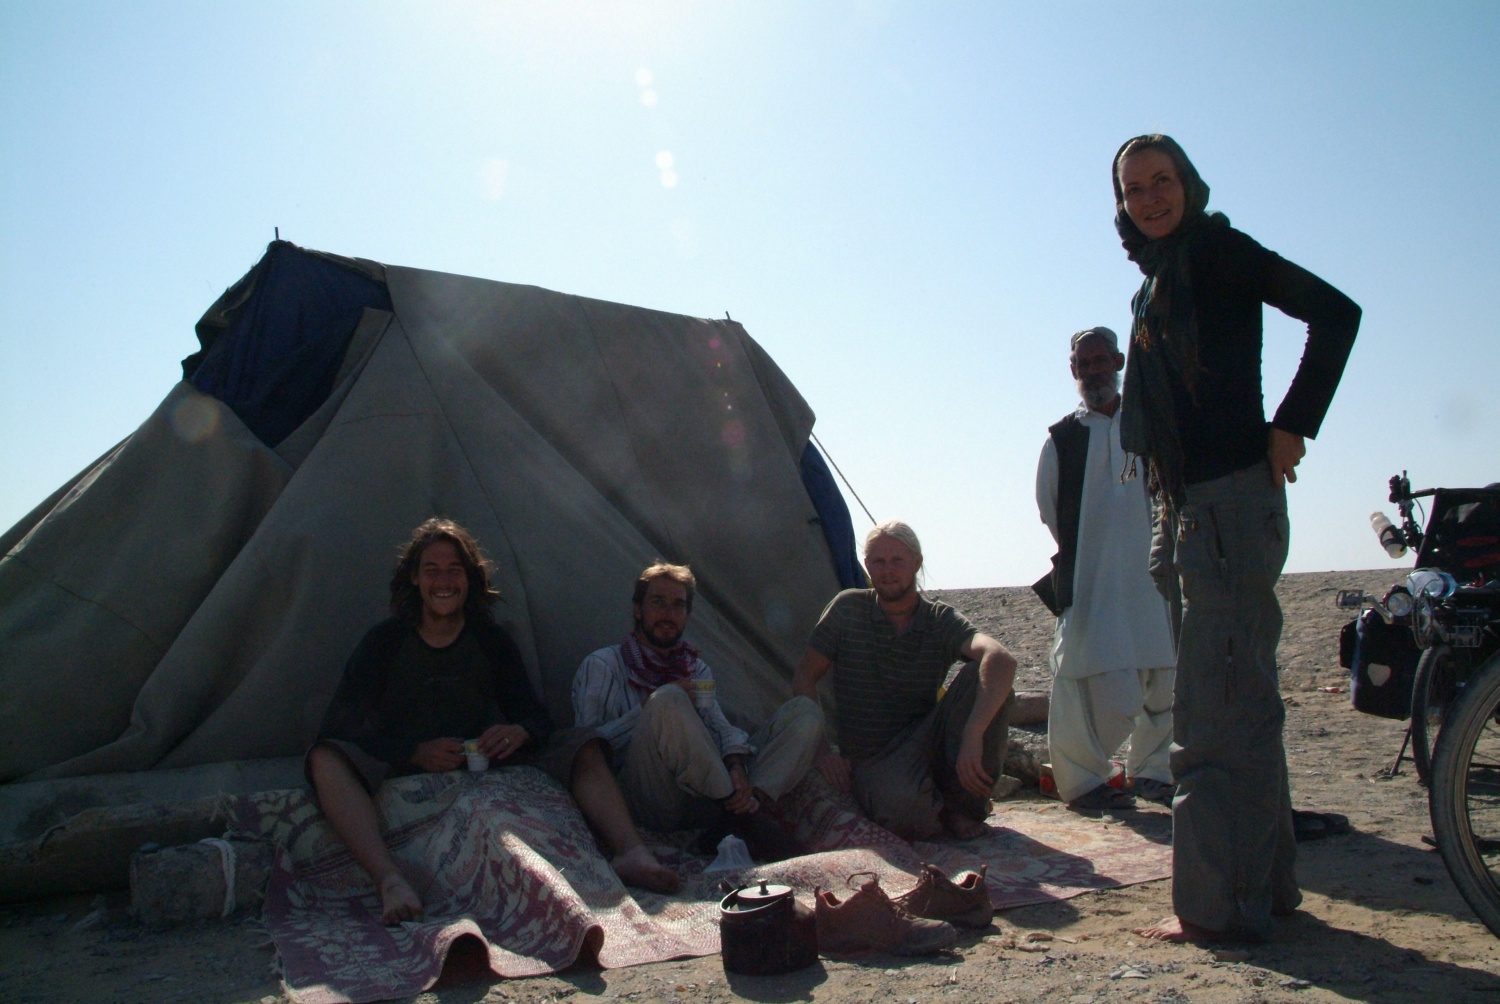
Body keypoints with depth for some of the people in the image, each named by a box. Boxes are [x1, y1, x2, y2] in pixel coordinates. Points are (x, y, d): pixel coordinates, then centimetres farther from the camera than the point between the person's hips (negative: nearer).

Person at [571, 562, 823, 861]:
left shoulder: (698, 670, 27)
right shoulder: (602, 665, 11)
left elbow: (719, 725, 8)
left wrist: (736, 765, -15)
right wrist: (650, 709, -13)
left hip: (707, 797, 5)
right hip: (651, 799, -5)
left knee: (805, 710, -6)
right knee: (668, 700, -33)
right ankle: (748, 816, -23)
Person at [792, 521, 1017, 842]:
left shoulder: (942, 620, -6)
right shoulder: (848, 608, -4)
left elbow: (1001, 659, -26)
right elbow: (804, 679, 0)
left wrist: (973, 734, -42)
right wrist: (821, 750, -12)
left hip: (926, 743, 2)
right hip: (870, 761, -2)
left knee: (983, 675, -24)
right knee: (904, 803, -39)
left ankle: (964, 804, -9)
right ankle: (946, 815, 0)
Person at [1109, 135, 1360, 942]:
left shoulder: (1215, 249, -4)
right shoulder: (1158, 283, 20)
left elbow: (1335, 313, -12)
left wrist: (1290, 428, -15)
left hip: (1232, 502, -10)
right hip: (1196, 506, 10)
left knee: (1213, 710, -8)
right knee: (1241, 702, 14)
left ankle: (1218, 905, -1)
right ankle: (1267, 884, 26)